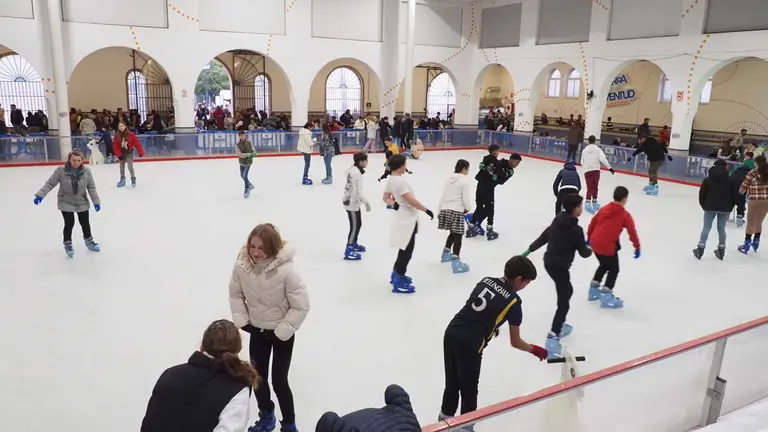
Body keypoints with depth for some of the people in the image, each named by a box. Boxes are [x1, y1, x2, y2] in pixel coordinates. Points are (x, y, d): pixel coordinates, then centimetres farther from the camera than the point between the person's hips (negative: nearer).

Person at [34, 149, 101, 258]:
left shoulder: (86, 171, -14)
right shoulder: (61, 170, -19)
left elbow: (91, 187, -8)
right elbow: (50, 183, -13)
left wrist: (96, 201, -8)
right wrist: (40, 195, -20)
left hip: (82, 202, 2)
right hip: (66, 202, -2)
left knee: (85, 222, 15)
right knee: (69, 223, -1)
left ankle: (88, 240, 39)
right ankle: (67, 244, 23)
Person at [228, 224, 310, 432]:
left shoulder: (285, 270, -31)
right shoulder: (241, 266, -18)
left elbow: (301, 307, -22)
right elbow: (235, 294, 2)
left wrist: (281, 332, -18)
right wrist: (241, 320, -3)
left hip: (282, 333, -4)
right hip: (257, 330, 4)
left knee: (279, 380, 2)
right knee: (258, 377, 16)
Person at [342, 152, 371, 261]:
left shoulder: (353, 170, 7)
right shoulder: (356, 173, -24)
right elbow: (358, 190, -28)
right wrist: (366, 202, -23)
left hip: (351, 201, 10)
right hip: (352, 203, -10)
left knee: (358, 224, 21)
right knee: (355, 226, -5)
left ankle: (354, 244, 38)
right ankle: (349, 251, 1)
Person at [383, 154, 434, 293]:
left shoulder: (391, 179, 6)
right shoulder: (400, 180, -24)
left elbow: (385, 197, 12)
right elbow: (411, 200, -25)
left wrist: (394, 204, -6)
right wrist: (426, 210, -16)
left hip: (404, 217, 10)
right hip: (408, 218, -10)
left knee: (404, 248, 22)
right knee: (407, 251, -1)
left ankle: (397, 274, 35)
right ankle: (399, 282, 7)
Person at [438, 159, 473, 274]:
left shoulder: (450, 179, 13)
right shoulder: (465, 180, -8)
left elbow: (444, 195, 15)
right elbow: (466, 197, -11)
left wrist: (440, 210, 21)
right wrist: (467, 208, 8)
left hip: (445, 209, 8)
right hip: (456, 211, -8)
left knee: (453, 233, 25)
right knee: (457, 236, -4)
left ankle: (446, 253, 37)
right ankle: (455, 262, -8)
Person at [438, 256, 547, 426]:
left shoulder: (486, 280, 12)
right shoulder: (513, 301, -4)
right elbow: (515, 342, 4)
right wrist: (534, 349, 22)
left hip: (452, 331, 7)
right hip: (470, 343, -7)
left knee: (452, 381, 25)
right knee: (469, 389, 12)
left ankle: (446, 416, 43)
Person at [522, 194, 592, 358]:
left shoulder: (557, 221, 4)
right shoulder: (576, 229, -17)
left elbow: (543, 237, 13)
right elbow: (583, 252, -7)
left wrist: (528, 251, 23)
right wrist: (590, 251, 16)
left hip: (549, 262, 9)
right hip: (560, 267, -9)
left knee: (568, 291, 27)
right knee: (563, 303, -7)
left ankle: (560, 325, 37)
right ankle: (552, 338, -18)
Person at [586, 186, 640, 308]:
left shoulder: (604, 208, 10)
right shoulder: (625, 215, -6)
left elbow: (592, 223, 16)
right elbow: (632, 232, -6)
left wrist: (589, 238, 26)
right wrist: (637, 247, 5)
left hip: (594, 243, 7)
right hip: (608, 246, -7)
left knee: (604, 265, 27)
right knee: (614, 269, 10)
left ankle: (594, 289, 32)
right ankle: (606, 296, 5)